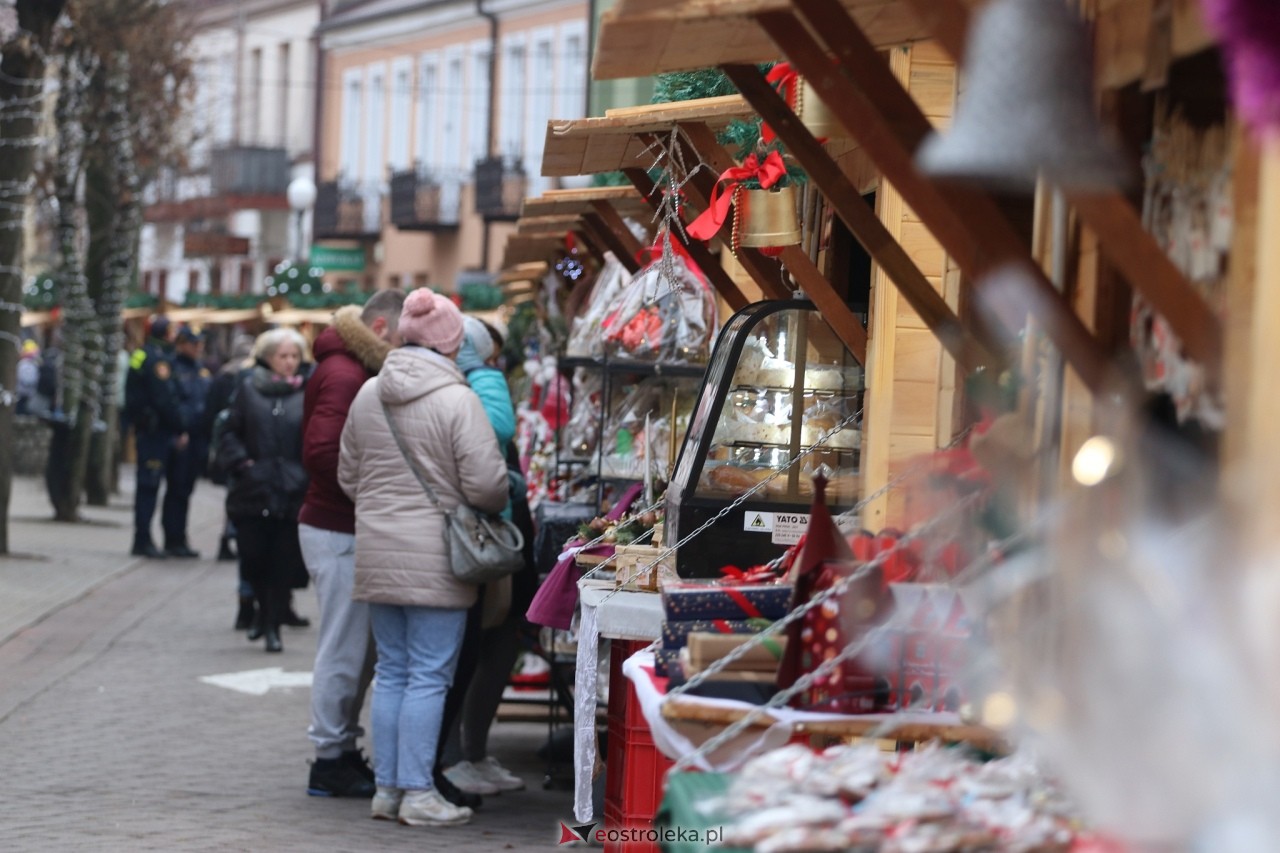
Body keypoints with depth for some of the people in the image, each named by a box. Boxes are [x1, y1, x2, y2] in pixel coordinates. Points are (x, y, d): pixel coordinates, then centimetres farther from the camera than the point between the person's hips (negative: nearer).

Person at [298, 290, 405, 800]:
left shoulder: (356, 371, 16)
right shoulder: (344, 375, -16)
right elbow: (321, 453, -25)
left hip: (347, 530, 10)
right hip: (339, 533, -10)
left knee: (359, 648, 14)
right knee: (344, 651, -4)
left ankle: (342, 751, 21)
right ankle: (331, 761, 3)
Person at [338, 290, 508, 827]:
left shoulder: (368, 394, 7)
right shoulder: (457, 400, -13)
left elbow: (348, 476, 15)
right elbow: (487, 485, -14)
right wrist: (498, 505, 7)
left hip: (377, 555, 6)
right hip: (434, 559, -6)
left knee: (391, 672, 14)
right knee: (429, 676, 0)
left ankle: (387, 788, 18)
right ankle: (417, 792, 1)